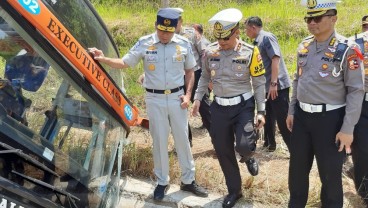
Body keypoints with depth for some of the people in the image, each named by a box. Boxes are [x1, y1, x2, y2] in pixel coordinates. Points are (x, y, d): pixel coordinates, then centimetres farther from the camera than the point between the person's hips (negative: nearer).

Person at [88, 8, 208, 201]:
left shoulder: (184, 44, -3)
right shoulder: (144, 43, -7)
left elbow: (189, 70, 7)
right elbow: (124, 63, -4)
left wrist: (188, 94, -2)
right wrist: (103, 59, -19)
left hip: (177, 97, 1)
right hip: (155, 99, -1)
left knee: (182, 139, 10)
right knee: (159, 141, 8)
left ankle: (188, 180, 26)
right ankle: (162, 182, 25)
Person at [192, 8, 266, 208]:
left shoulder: (250, 52, -9)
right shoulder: (210, 51, -2)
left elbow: (259, 83, -3)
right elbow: (205, 77, 13)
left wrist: (261, 111, -6)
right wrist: (197, 98, 3)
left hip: (243, 105, -3)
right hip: (219, 107, 3)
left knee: (244, 146, -20)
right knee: (223, 152, 8)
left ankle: (248, 157, 22)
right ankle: (234, 190, 29)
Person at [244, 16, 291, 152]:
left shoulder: (267, 37, -11)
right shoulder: (257, 42, 15)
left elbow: (275, 59, -20)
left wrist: (273, 83, -24)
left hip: (277, 86, -9)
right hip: (266, 87, 9)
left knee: (283, 120, -7)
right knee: (268, 118, 18)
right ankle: (270, 143, 32)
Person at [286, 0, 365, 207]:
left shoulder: (347, 49, -13)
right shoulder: (304, 46, 6)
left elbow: (356, 91, -13)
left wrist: (347, 129, -16)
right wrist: (291, 111, 14)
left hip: (329, 118, -6)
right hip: (301, 116, 6)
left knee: (330, 174, 9)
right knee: (297, 169, 18)